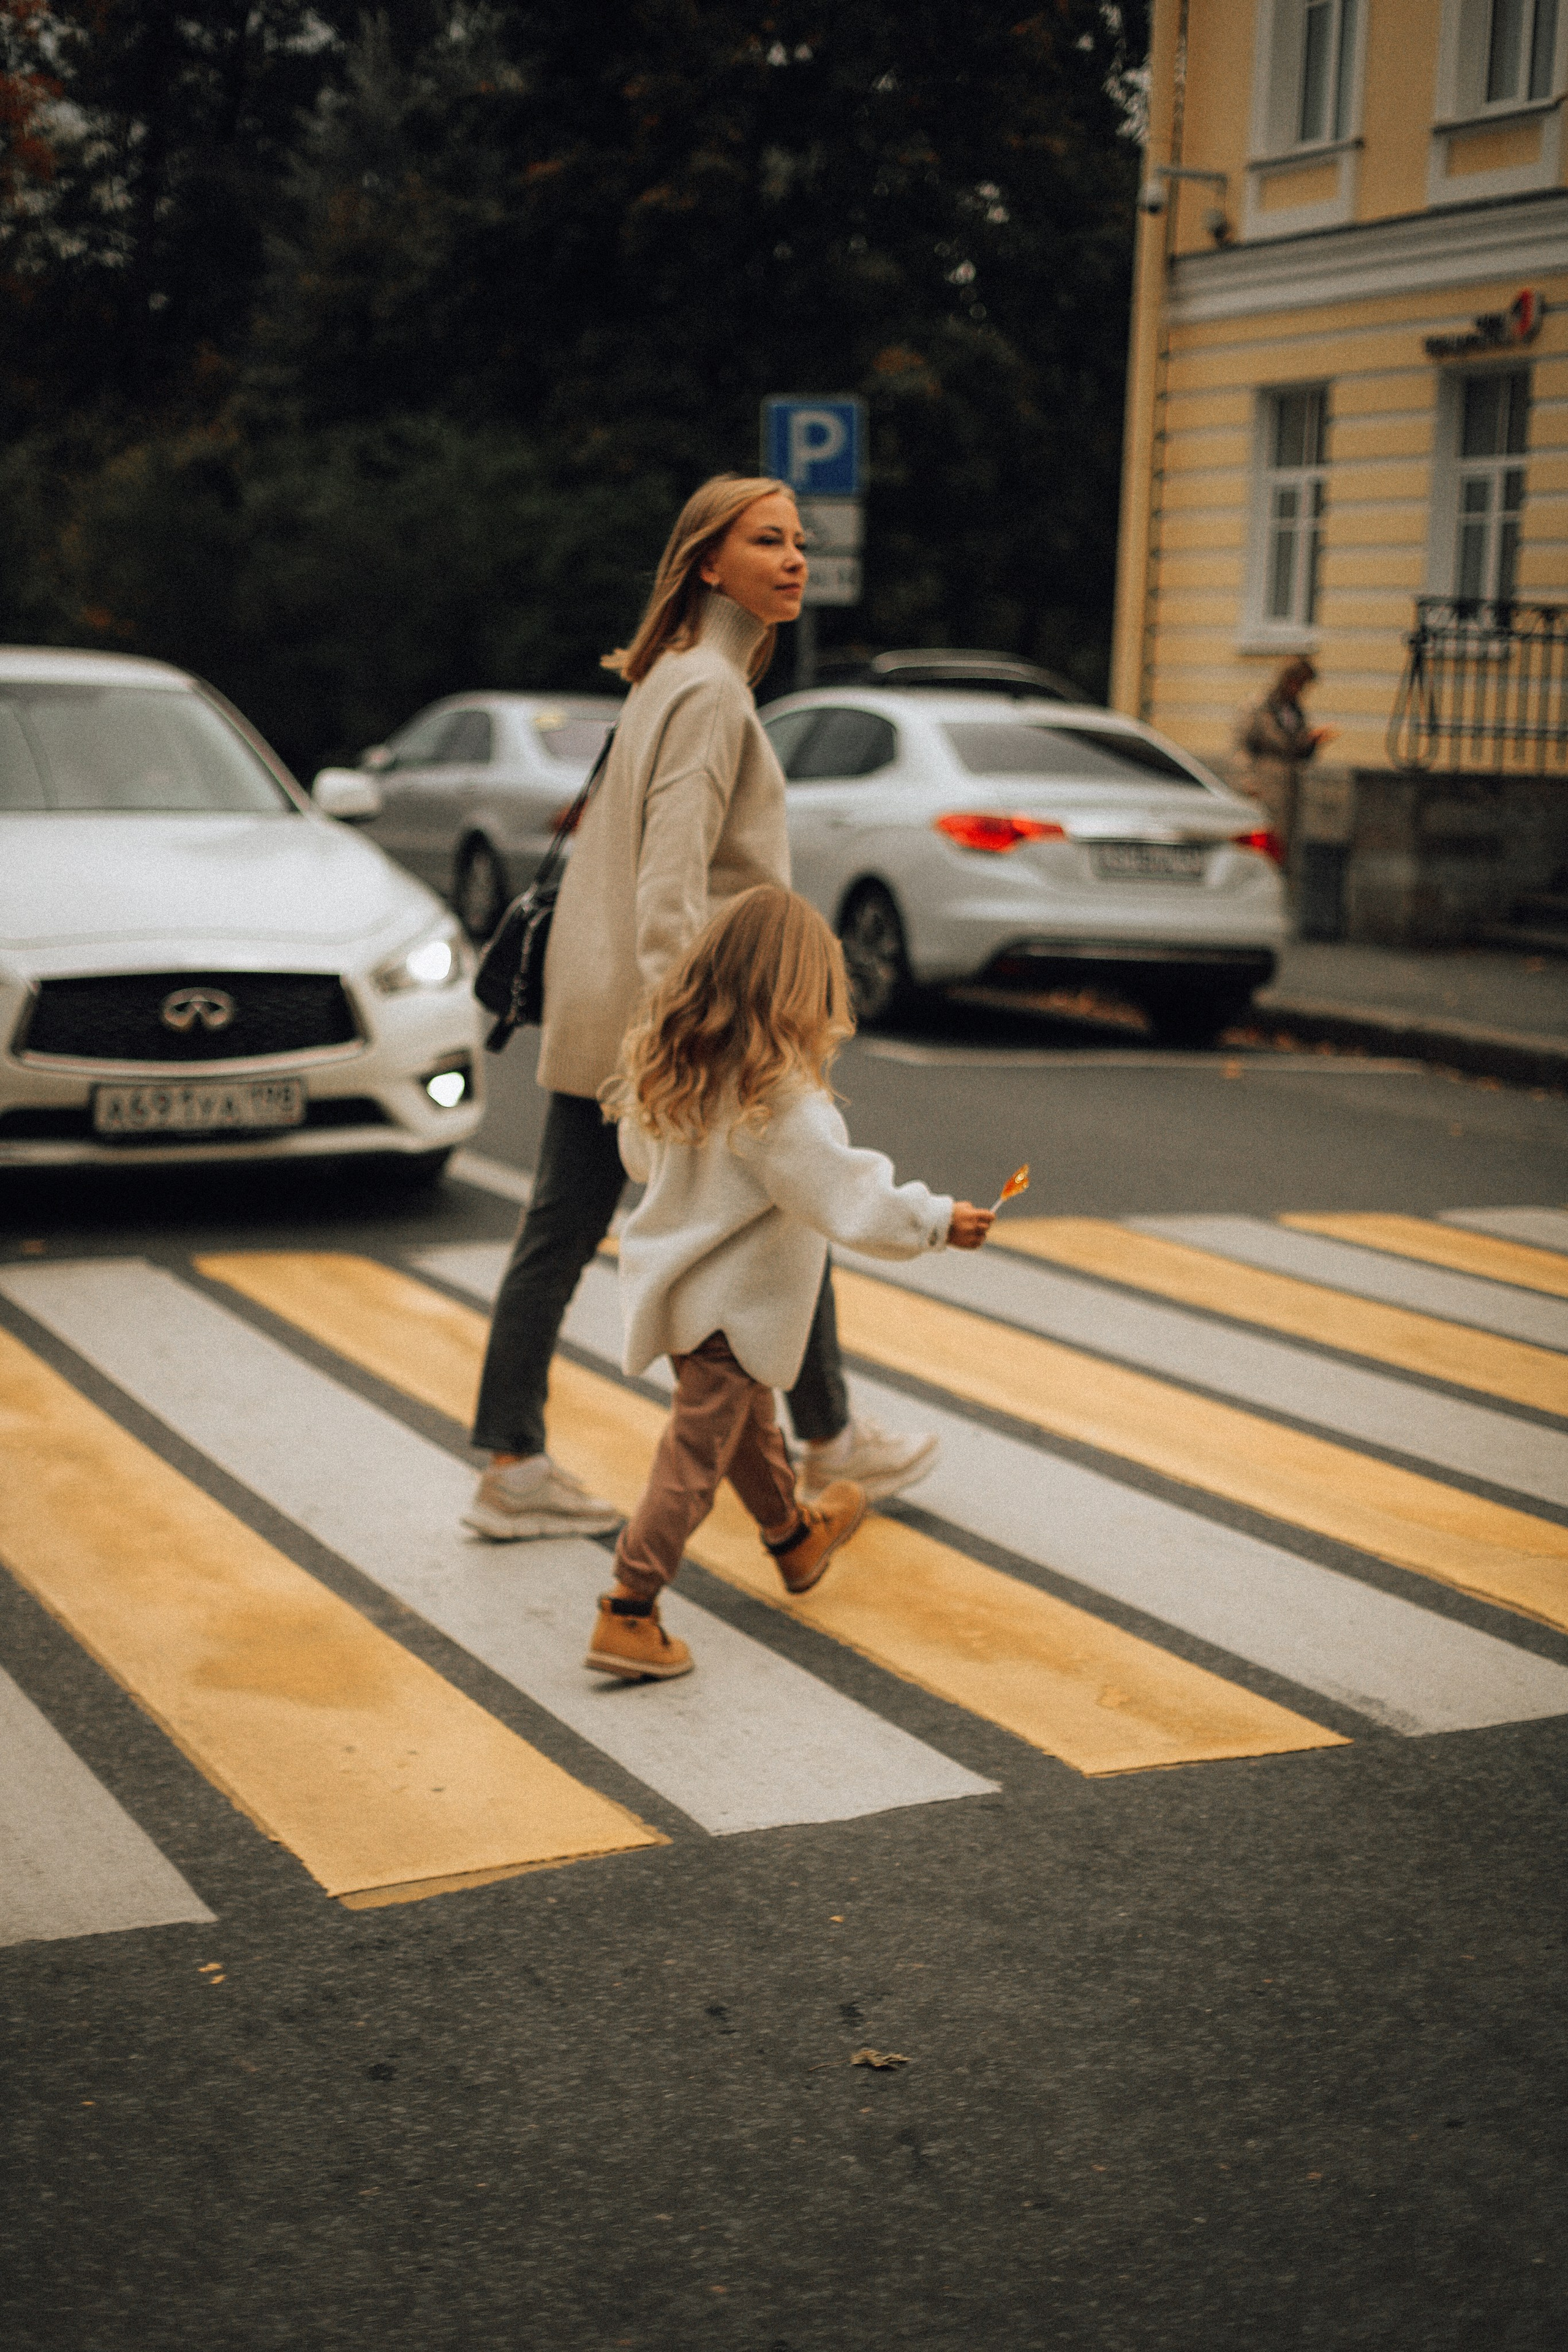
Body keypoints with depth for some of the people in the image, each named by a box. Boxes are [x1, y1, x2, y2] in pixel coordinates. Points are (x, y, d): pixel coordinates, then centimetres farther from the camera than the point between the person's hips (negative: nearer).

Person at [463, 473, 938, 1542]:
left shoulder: (676, 675, 16)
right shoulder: (709, 690, -15)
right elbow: (673, 872, -23)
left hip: (595, 1010, 9)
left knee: (561, 1233, 7)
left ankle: (515, 1470, 11)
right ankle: (830, 1443, 24)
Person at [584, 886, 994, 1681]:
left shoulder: (666, 1063, -4)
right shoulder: (781, 1098, -27)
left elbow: (638, 1155, 12)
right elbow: (845, 1198, -24)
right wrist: (937, 1221, -12)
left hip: (671, 1280, 8)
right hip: (729, 1303, -8)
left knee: (748, 1418, 28)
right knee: (695, 1454, -1)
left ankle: (793, 1534, 51)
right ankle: (627, 1618, 0)